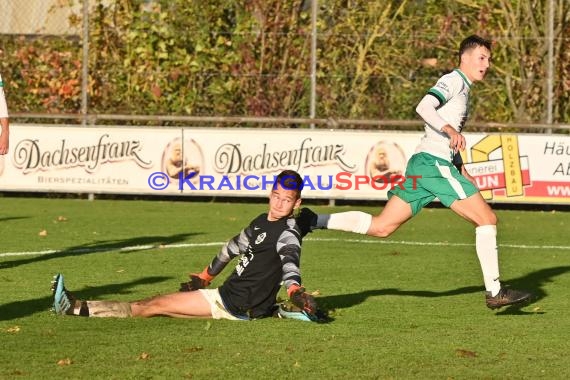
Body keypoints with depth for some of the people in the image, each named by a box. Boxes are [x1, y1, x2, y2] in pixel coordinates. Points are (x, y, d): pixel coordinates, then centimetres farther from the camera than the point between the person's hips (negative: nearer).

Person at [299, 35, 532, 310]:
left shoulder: (462, 88, 25)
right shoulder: (454, 80, -5)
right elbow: (424, 108, -22)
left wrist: (462, 172, 27)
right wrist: (450, 130, -35)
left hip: (422, 164, 10)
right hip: (434, 163, -10)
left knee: (381, 227, 7)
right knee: (487, 219, -8)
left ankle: (313, 221, 4)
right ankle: (494, 292, -8)